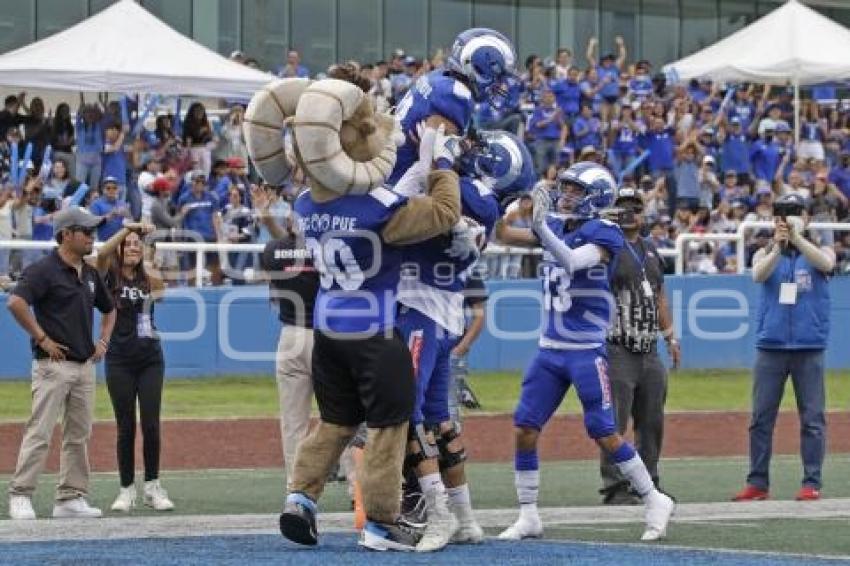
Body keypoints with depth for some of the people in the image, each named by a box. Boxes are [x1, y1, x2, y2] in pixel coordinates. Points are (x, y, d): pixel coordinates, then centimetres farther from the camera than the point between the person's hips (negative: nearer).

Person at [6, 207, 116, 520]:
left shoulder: (90, 274, 15)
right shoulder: (43, 270, -10)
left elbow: (109, 309, 31)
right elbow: (15, 302, -24)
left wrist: (103, 341, 15)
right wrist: (42, 338, -20)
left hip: (85, 365, 8)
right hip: (53, 365, -8)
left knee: (78, 435, 9)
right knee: (40, 432, -9)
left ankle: (71, 498, 14)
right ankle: (20, 495, -5)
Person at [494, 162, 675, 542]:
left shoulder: (603, 233, -11)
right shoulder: (556, 226, 9)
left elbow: (572, 261, -28)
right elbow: (505, 235, 11)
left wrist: (541, 225, -34)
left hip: (586, 350, -7)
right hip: (549, 349, 7)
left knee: (604, 433, -6)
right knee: (525, 428, 2)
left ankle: (655, 502, 9)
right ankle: (528, 517, 10)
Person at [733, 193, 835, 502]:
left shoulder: (820, 251, 7)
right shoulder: (766, 254, 10)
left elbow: (826, 263, -17)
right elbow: (758, 274, -12)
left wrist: (796, 237, -29)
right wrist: (777, 247, -30)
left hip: (809, 348, -2)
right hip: (770, 346, 2)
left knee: (812, 418, -1)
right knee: (760, 418, 1)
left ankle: (812, 483, 3)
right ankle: (757, 483, 6)